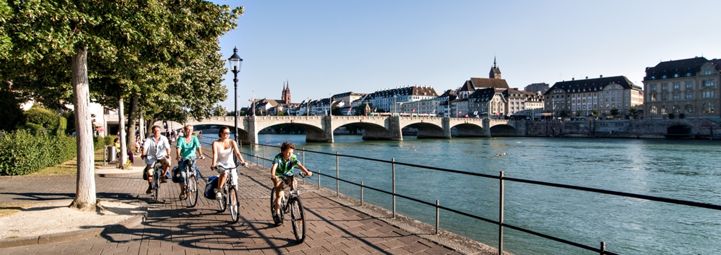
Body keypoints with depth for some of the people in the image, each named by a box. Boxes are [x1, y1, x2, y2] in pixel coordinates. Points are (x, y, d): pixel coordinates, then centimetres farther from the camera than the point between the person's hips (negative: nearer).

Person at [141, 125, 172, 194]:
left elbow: (167, 147, -16)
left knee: (168, 162, -29)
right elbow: (145, 146, -17)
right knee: (149, 170, -13)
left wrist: (168, 154, -35)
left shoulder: (164, 138, -3)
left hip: (161, 156, -1)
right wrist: (143, 154, -36)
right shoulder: (149, 139, -2)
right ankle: (150, 186, 3)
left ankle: (162, 176, -6)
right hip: (151, 156, 1)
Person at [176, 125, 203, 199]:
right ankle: (182, 192, 4)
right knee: (182, 174, -12)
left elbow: (198, 147, -16)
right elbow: (178, 148, -17)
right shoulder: (181, 138, -2)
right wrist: (178, 156, -36)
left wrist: (200, 155, -34)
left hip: (192, 158, 1)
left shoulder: (194, 138, 0)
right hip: (183, 159, -1)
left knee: (192, 170, -25)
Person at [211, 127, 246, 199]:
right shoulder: (216, 143, -7)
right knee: (225, 172, -36)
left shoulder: (232, 142, -4)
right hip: (220, 164, -2)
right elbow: (215, 154, -21)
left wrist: (242, 161, -34)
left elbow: (237, 153, -16)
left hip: (230, 164, 2)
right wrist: (213, 164, -38)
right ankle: (218, 190, -17)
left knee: (234, 183, -14)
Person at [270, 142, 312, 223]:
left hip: (288, 175, 2)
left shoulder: (293, 157, -18)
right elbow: (274, 167, -40)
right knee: (279, 195, -10)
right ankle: (277, 213, 5)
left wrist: (307, 172, -49)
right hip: (278, 176, -2)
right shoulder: (278, 157, -25)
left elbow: (299, 165, -32)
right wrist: (272, 175, -61)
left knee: (294, 182, -28)